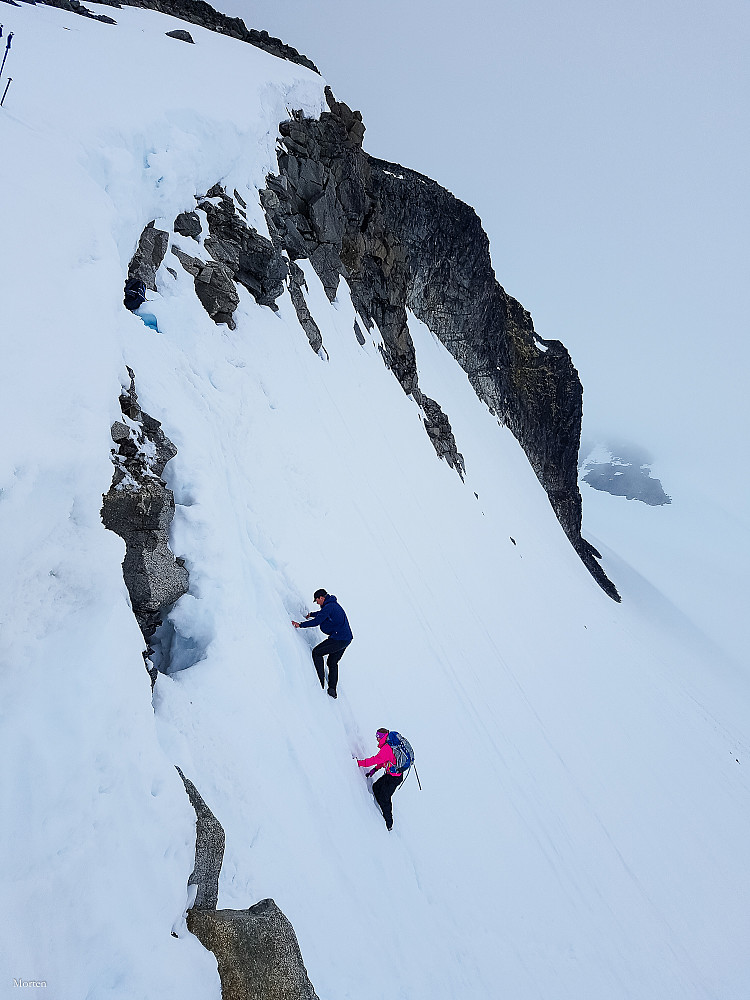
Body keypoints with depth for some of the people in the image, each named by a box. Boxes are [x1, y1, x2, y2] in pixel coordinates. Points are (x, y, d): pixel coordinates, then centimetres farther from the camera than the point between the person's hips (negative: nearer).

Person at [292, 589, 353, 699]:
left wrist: (300, 625, -13)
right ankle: (332, 689, 16)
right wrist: (311, 614, 47)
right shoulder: (333, 605, 18)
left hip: (338, 639, -10)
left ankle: (320, 683, -2)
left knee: (317, 652, -1)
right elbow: (323, 613, 38)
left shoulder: (329, 606, -14)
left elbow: (317, 621, -19)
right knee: (332, 662, 19)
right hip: (346, 639, 10)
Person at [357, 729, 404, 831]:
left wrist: (360, 763, -21)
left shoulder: (386, 748, -25)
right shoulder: (390, 745, 5)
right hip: (396, 773, 9)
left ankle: (389, 825, 16)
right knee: (376, 787, 19)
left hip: (393, 778, -9)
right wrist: (375, 769, 11)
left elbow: (376, 759, -28)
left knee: (383, 799, 2)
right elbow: (383, 760, 17)